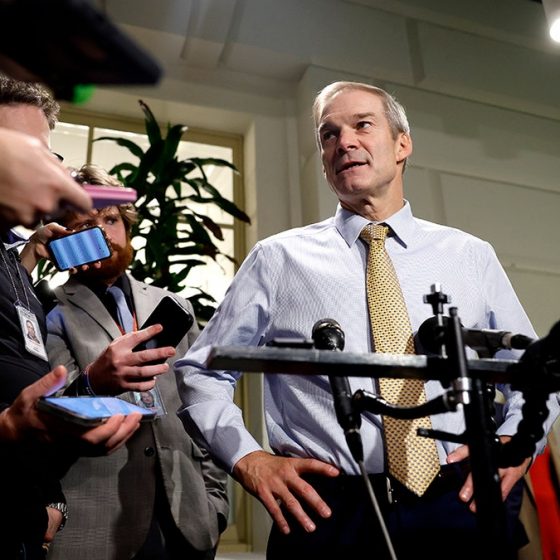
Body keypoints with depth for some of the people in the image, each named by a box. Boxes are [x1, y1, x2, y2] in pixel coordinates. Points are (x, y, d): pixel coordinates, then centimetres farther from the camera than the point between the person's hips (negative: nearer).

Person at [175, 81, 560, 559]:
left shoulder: (472, 257, 7)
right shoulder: (277, 260, 2)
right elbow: (201, 370, 6)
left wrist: (516, 440, -2)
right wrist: (247, 458, -7)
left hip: (458, 512, 2)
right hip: (326, 517, -1)